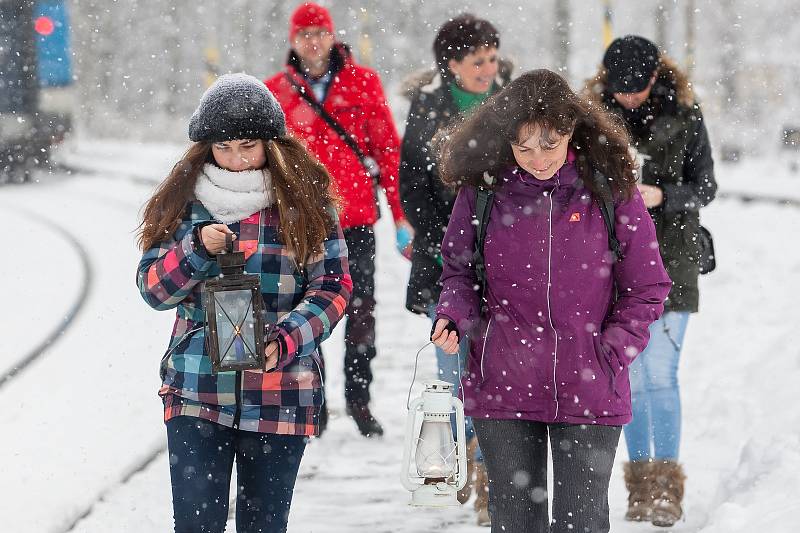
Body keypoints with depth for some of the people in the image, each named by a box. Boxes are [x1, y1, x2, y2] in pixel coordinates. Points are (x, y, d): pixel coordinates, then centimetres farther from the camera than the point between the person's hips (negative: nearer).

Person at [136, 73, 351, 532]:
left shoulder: (306, 201, 1)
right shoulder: (183, 201, 5)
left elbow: (332, 284, -3)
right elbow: (152, 288, 4)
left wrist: (282, 343, -19)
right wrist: (197, 248, -15)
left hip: (281, 396, 0)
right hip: (197, 392, 1)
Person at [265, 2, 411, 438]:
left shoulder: (362, 82, 2)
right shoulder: (276, 92, 4)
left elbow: (387, 148, 3)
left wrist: (400, 215, 0)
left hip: (357, 215, 0)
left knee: (361, 308, 3)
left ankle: (358, 397, 15)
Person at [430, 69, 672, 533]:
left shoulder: (610, 190, -3)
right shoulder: (482, 190, 0)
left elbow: (646, 290, 4)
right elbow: (460, 270, 13)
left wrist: (611, 353, -6)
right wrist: (452, 317, -7)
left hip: (588, 391, -1)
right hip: (503, 389, 1)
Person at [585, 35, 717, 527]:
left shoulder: (684, 116, -3)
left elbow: (705, 189, -1)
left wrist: (662, 196, -18)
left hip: (669, 262, -3)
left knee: (661, 375, -9)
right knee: (631, 377, 6)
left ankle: (667, 487, -4)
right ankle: (641, 484, 14)